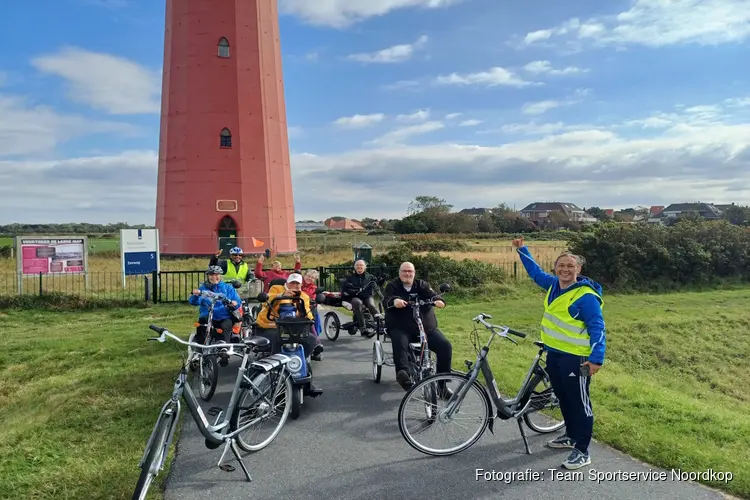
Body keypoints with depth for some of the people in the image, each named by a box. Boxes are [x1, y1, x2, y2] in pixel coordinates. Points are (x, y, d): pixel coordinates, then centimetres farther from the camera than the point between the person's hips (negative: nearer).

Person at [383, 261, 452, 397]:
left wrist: (438, 300, -32)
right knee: (400, 344, -36)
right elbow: (386, 299, -13)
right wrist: (394, 301, -38)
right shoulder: (392, 286, 7)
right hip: (400, 328, -2)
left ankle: (442, 384, -10)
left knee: (446, 346, -16)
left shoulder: (422, 285, 12)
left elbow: (432, 294, -7)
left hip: (427, 328, 3)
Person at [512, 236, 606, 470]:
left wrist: (597, 357, -26)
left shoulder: (586, 296, -19)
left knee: (580, 402, 1)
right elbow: (536, 272, 23)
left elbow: (597, 328, -18)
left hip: (575, 357, -8)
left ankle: (582, 450, 11)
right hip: (553, 353, 8)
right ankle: (571, 435, 38)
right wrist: (522, 250, 23)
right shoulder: (553, 284, 4)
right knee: (563, 397, 21)